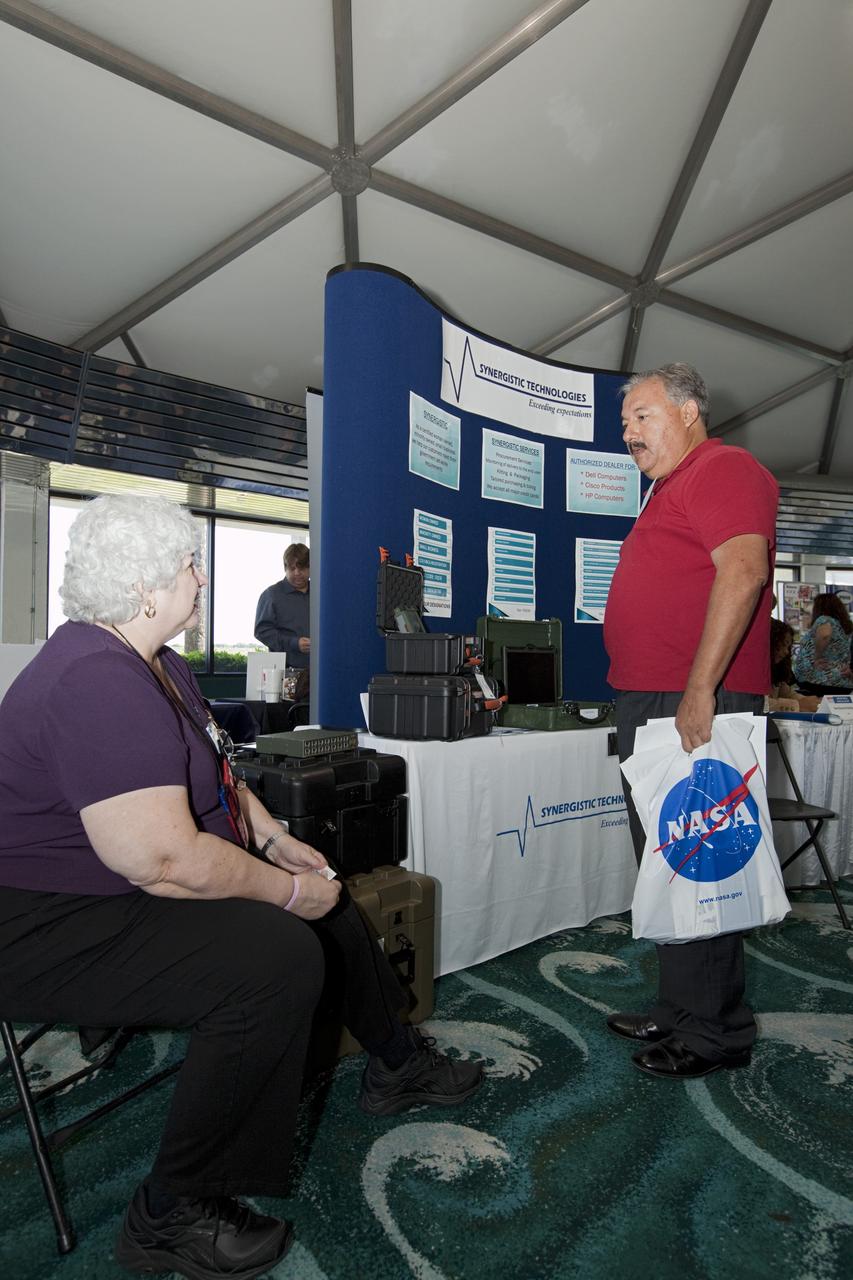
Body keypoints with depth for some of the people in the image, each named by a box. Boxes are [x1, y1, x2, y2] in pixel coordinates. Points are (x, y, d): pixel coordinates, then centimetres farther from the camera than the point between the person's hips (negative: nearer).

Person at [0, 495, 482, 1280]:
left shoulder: (160, 666, 7)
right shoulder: (98, 684, -28)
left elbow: (216, 776, 17)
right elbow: (164, 860, -33)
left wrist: (277, 842, 5)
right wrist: (288, 890, -20)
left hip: (133, 885, 11)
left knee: (329, 897, 12)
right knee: (280, 957, -29)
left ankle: (397, 1063, 32)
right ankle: (172, 1215, -7)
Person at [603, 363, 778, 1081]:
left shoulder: (723, 470, -7)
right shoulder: (673, 488, 25)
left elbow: (743, 571, -22)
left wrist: (700, 691, -27)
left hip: (695, 707, -10)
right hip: (650, 703, 11)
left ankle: (717, 1033, 13)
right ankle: (680, 1011, 29)